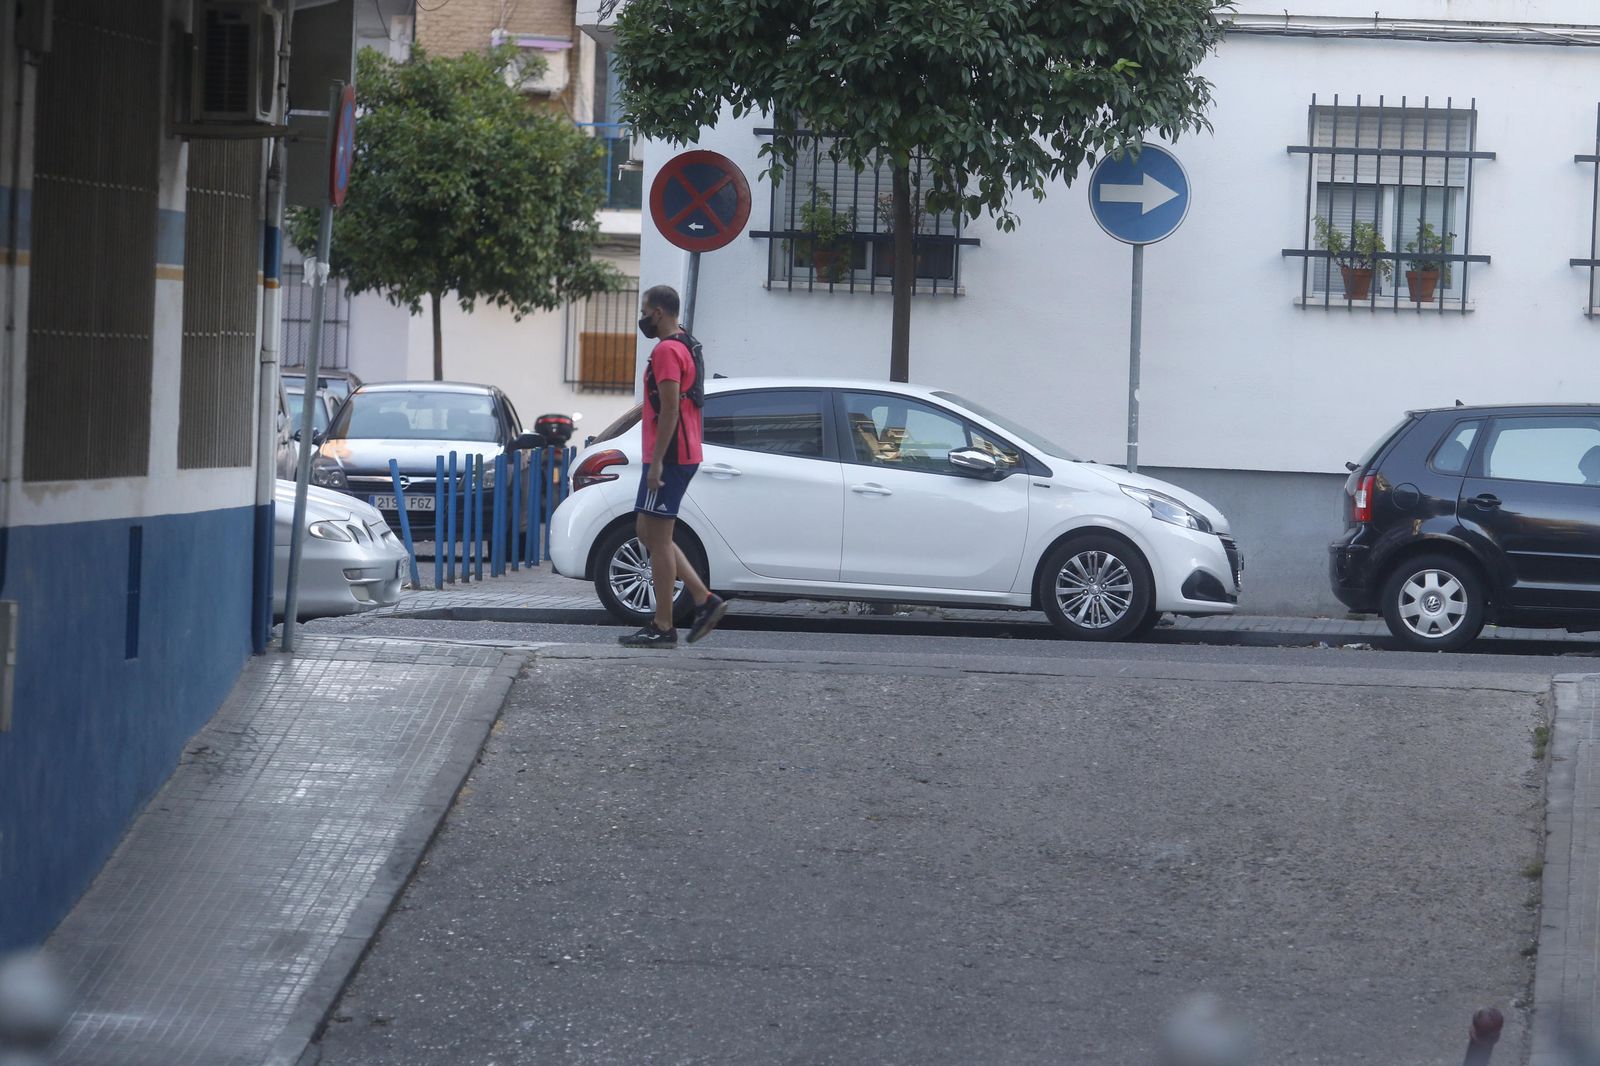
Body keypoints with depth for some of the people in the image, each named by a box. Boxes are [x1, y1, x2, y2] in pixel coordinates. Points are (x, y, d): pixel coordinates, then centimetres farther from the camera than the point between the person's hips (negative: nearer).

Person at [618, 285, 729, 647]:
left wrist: (656, 462, -22)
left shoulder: (666, 351, -14)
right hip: (682, 455, 10)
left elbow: (670, 409, -21)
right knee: (648, 532, 14)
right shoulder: (684, 348, 18)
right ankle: (705, 600, 9)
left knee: (657, 538, -6)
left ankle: (662, 628, -4)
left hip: (668, 458, -10)